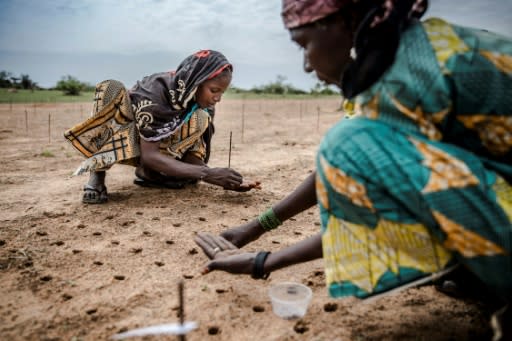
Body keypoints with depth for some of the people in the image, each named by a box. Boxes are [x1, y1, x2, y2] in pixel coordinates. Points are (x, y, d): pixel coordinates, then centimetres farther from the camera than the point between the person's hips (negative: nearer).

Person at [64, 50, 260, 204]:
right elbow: (149, 155, -37)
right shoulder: (156, 90, -33)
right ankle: (97, 176, -27)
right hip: (121, 138, -4)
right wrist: (206, 173, -46)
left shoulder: (204, 105, -17)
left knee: (199, 120, -25)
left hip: (161, 147, 4)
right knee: (112, 88, -33)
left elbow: (192, 154, -17)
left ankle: (145, 171, -13)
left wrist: (220, 179, -35)